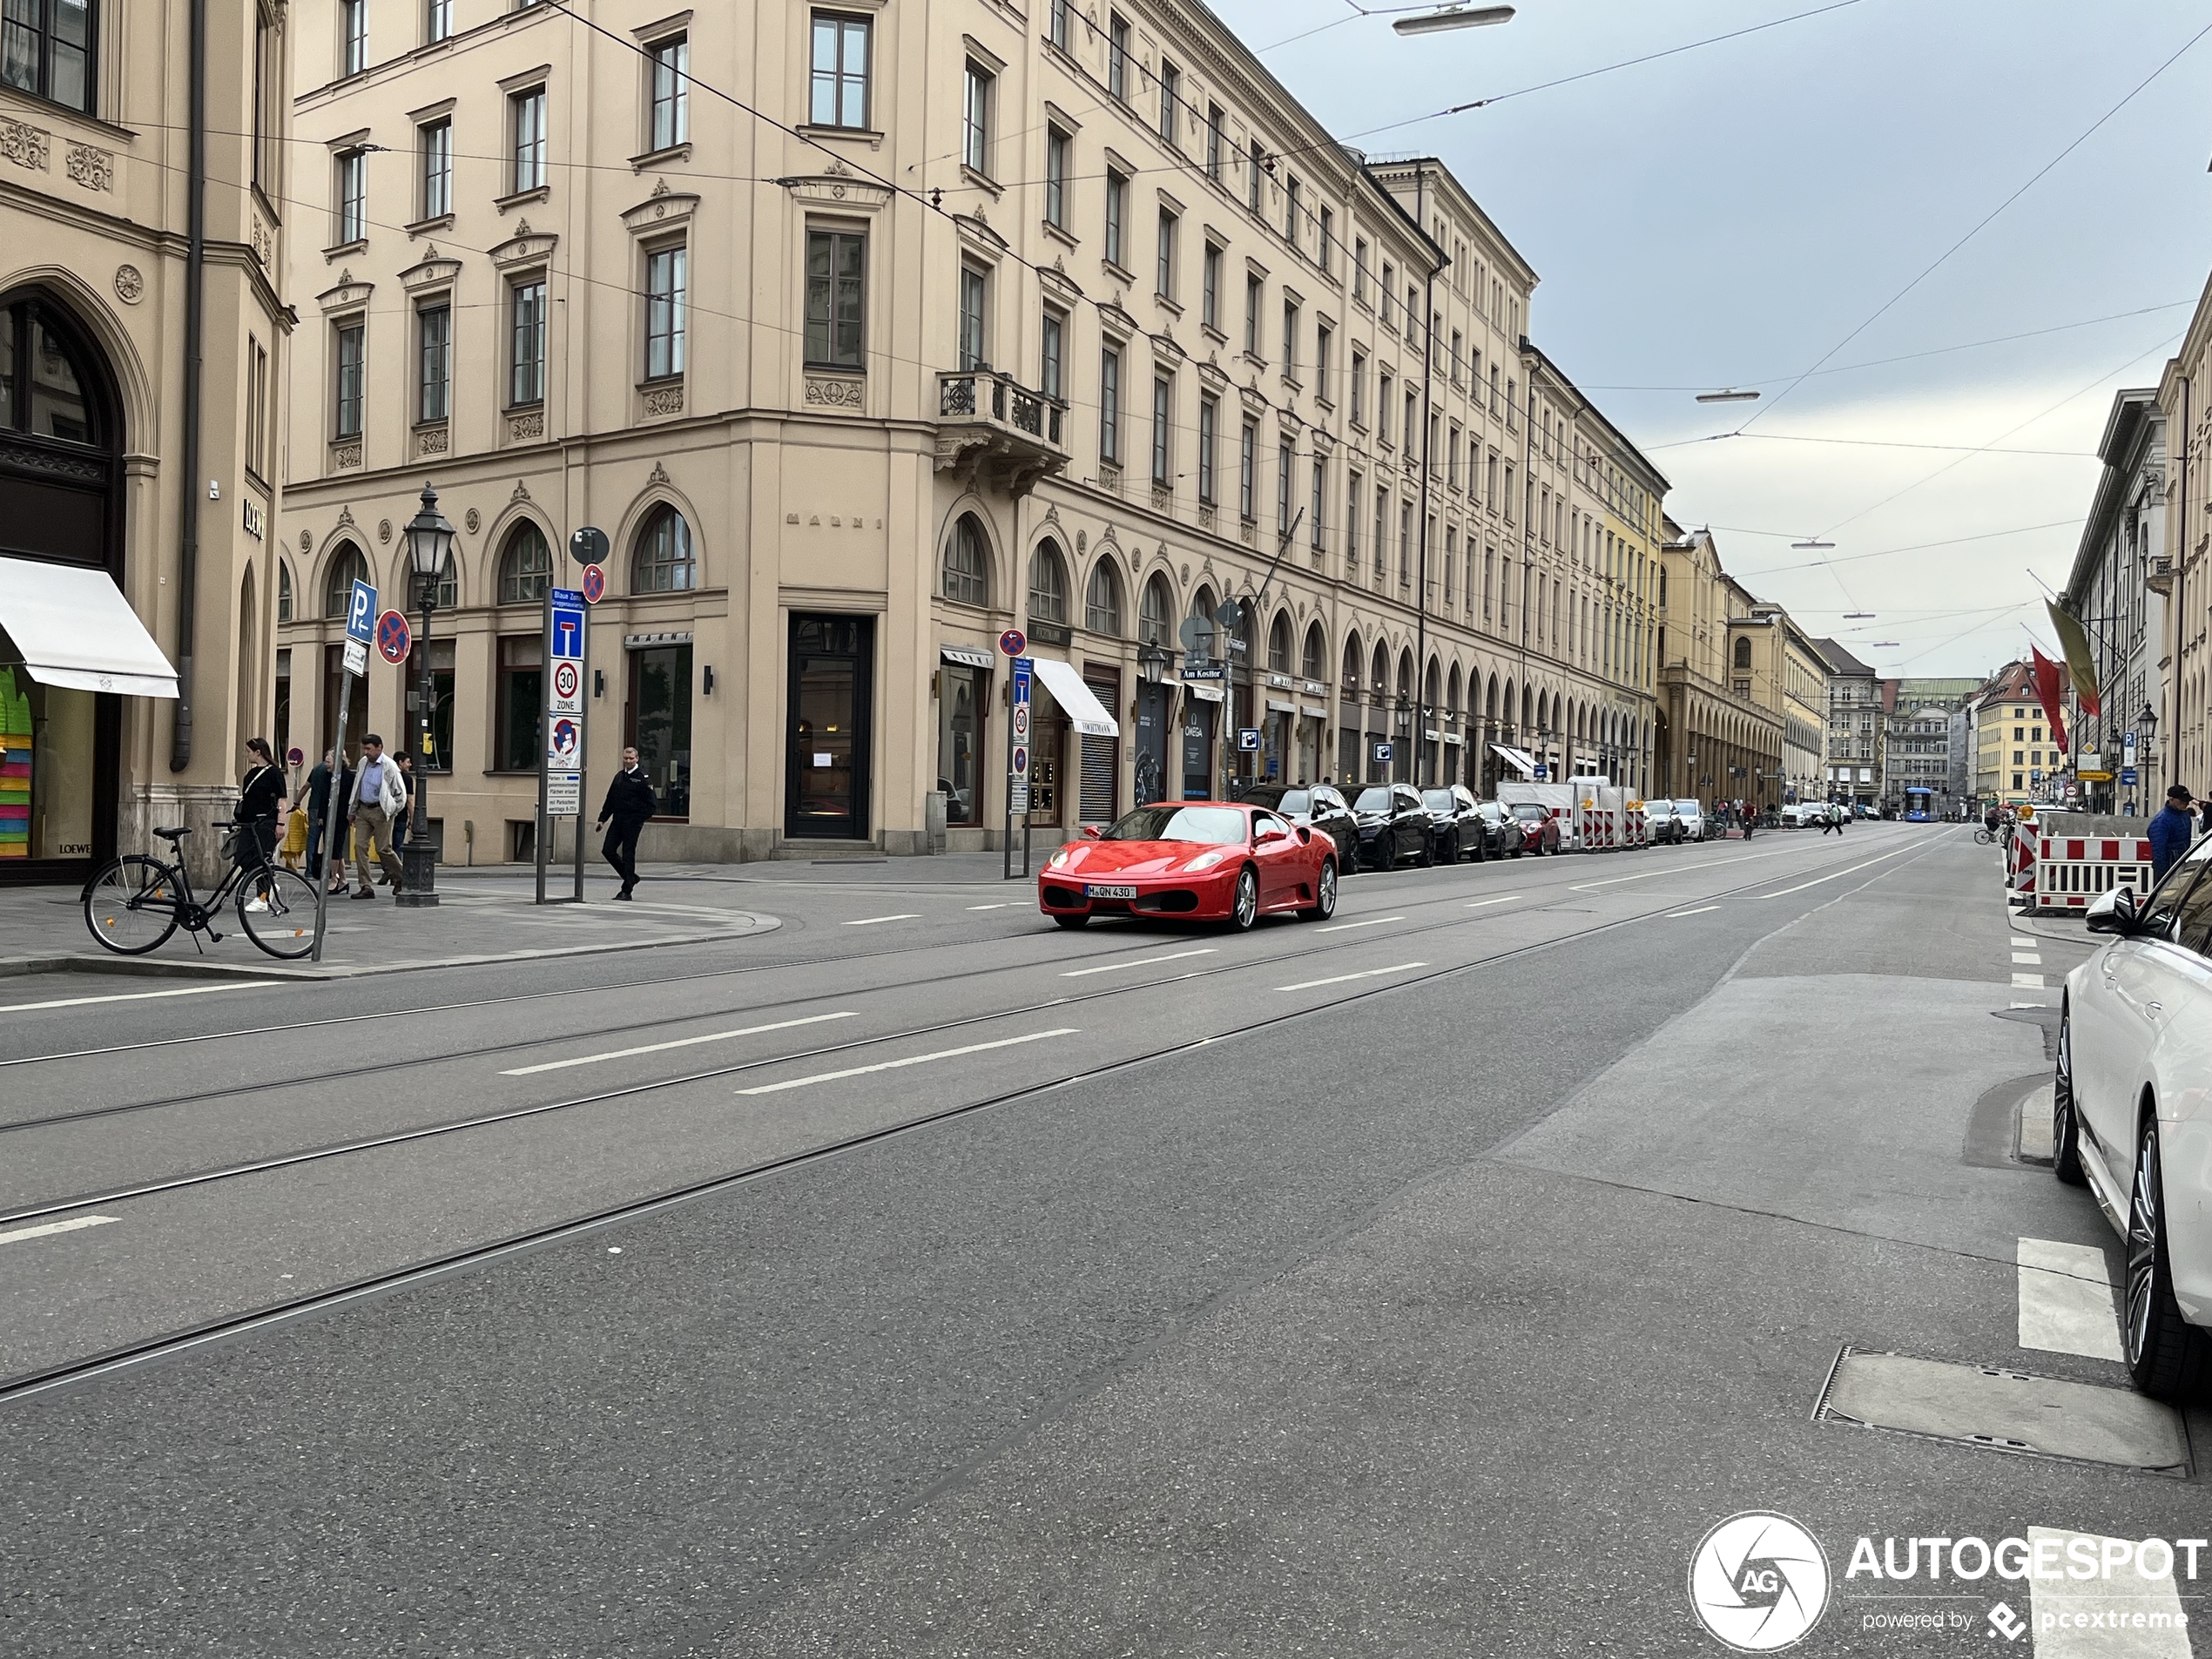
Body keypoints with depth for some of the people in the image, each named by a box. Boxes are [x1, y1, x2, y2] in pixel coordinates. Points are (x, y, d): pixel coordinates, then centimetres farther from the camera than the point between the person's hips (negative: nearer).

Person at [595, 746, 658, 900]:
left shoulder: (642, 778, -7)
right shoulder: (619, 776, 13)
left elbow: (653, 804, -10)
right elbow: (610, 800, 19)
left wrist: (638, 819, -13)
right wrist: (602, 819, 13)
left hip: (632, 823, -7)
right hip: (617, 821, 7)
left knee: (628, 855, -4)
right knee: (608, 851, 3)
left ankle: (626, 891, 4)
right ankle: (631, 877, 21)